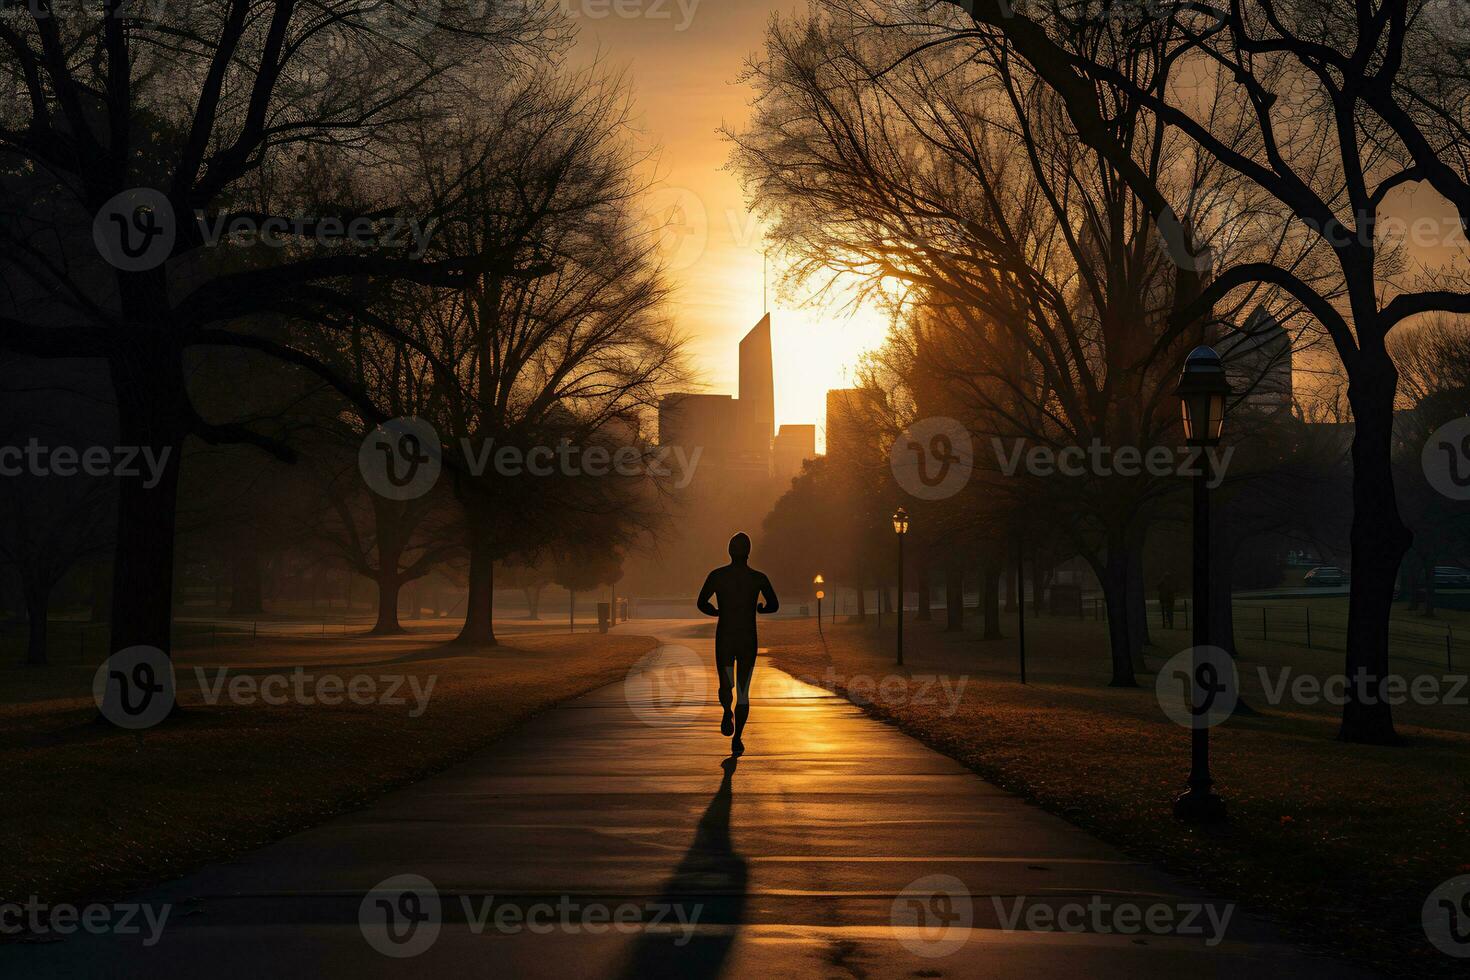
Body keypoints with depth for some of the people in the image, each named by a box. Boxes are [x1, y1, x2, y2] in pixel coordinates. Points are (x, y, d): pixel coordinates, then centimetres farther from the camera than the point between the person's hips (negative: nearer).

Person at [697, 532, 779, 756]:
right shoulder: (758, 578, -2)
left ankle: (727, 709, -18)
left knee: (726, 685, 15)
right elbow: (774, 605, 4)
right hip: (748, 639, 0)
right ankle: (737, 739, -2)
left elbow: (701, 603, -6)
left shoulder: (717, 575, -2)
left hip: (724, 639, 0)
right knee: (743, 691, 8)